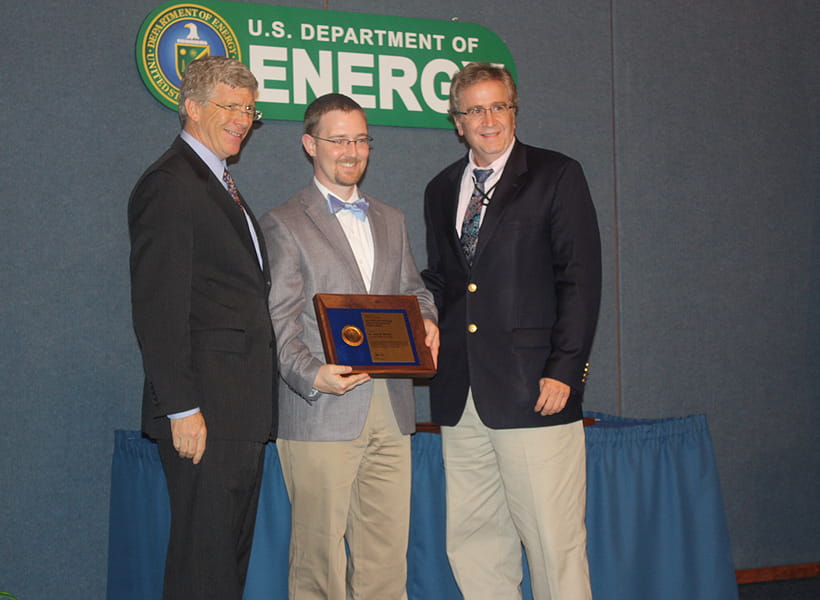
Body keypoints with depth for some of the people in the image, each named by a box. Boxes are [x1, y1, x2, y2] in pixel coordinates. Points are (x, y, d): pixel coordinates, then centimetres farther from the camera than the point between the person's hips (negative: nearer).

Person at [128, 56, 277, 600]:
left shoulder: (220, 185, 20)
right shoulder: (168, 186, -10)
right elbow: (158, 310, -16)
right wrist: (182, 409, -19)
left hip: (244, 412, 10)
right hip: (204, 412, -10)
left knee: (233, 554, 13)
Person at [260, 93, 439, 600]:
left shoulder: (391, 220, 21)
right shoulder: (285, 224, 2)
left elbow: (413, 289, 24)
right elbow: (279, 320, -5)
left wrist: (426, 320, 0)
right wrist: (312, 375, -22)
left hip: (391, 410, 5)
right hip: (321, 412, -5)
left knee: (387, 551, 5)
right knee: (319, 551, -2)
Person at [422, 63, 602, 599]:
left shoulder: (557, 176, 1)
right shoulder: (441, 191, 18)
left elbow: (581, 280, -4)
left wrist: (564, 369, -11)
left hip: (533, 392, -5)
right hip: (460, 394, 5)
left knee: (554, 543, -4)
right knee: (472, 541, 9)